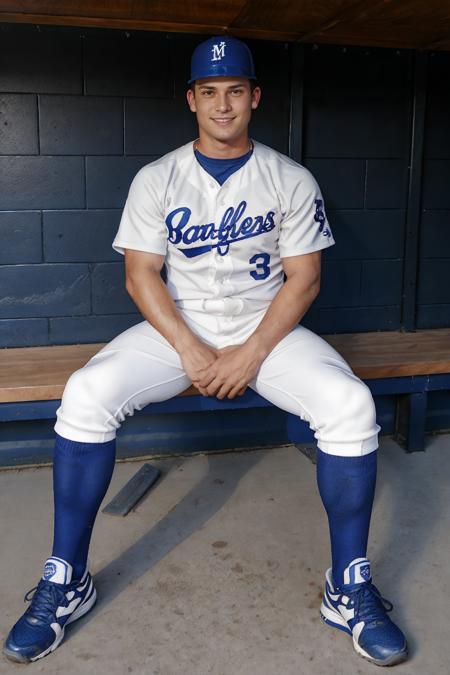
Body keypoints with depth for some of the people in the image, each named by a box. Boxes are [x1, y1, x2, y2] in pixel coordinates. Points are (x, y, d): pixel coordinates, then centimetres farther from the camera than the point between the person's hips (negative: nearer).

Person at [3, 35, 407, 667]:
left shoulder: (292, 180, 1)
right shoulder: (156, 179, 2)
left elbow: (304, 278, -3)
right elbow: (141, 274, -2)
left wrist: (251, 354, -16)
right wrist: (190, 351, -16)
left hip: (269, 330, 0)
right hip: (177, 329, 1)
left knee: (351, 404, -27)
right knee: (86, 395, -25)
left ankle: (350, 588, -10)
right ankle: (66, 580, -9)